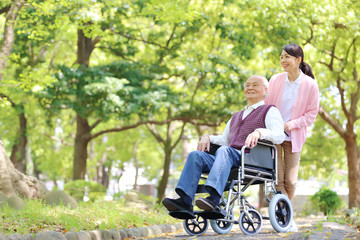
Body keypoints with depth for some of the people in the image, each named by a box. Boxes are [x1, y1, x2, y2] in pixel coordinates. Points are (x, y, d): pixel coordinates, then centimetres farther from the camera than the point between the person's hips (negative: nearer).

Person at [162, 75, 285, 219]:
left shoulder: (269, 111, 14)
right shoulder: (236, 117, 37)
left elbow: (279, 136, -4)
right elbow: (224, 140, 31)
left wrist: (259, 132, -24)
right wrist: (207, 137, 10)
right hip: (230, 160, 6)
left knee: (224, 151, -37)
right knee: (196, 155, -19)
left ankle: (214, 199, -57)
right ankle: (185, 202, -36)